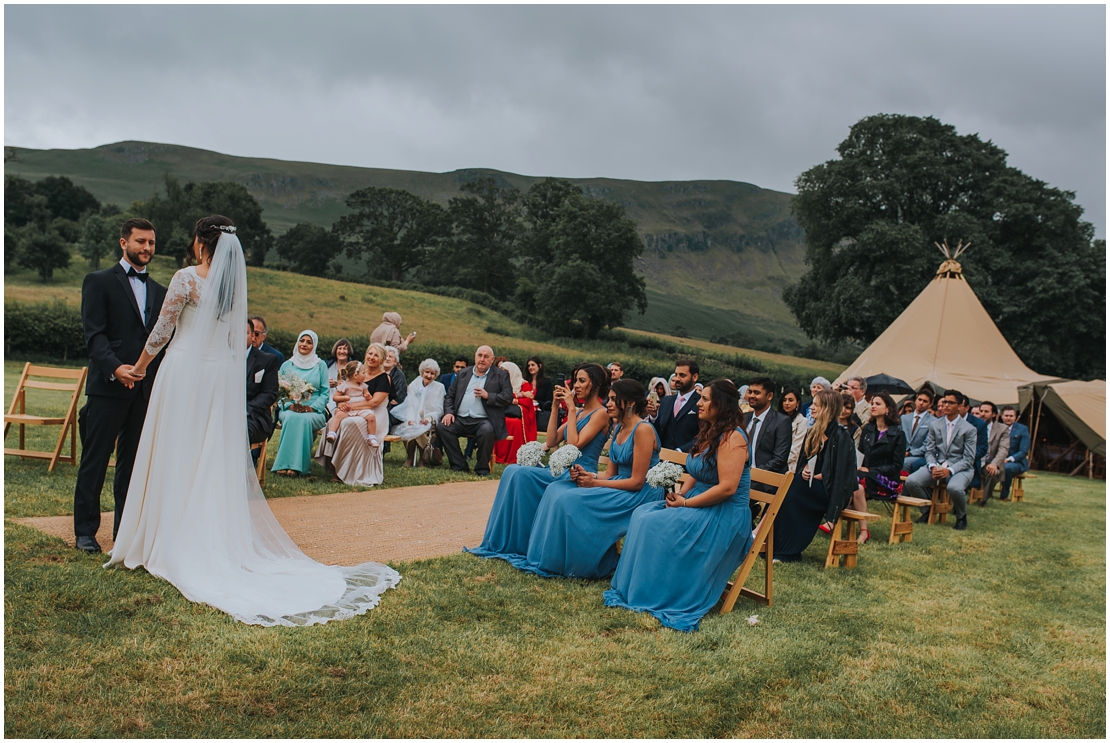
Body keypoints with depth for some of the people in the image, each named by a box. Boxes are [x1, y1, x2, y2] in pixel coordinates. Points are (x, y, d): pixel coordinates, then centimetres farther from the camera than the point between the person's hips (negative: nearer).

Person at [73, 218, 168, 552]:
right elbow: (93, 333, -7)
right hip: (107, 386, -4)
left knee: (134, 462, 9)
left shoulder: (159, 292, 17)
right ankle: (85, 531, 11)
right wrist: (115, 367, -22)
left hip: (146, 388, 4)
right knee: (95, 460, 1)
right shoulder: (98, 281, 3)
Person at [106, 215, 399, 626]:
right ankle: (221, 541, 17)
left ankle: (174, 545, 9)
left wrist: (140, 367, 9)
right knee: (217, 462, 11)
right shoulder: (235, 280, 7)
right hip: (223, 377, 6)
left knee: (178, 460, 3)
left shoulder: (187, 278, -11)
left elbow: (162, 330, -4)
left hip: (185, 373, -5)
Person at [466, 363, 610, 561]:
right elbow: (551, 441, 10)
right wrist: (555, 407, 6)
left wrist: (571, 409, -14)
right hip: (561, 470, 8)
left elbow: (575, 444, -18)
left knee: (521, 475, -23)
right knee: (513, 471, -12)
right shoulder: (578, 412, 18)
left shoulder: (600, 414, -6)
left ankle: (519, 544, -14)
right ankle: (501, 542, -10)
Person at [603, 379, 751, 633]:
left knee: (657, 524, -22)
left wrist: (685, 503, -18)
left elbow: (727, 487, -24)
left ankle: (651, 596, -10)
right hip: (699, 505, 9)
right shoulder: (708, 433, 12)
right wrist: (680, 494, -1)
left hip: (725, 516, -9)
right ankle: (631, 588, -3)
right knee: (643, 513, -7)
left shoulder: (732, 438, -17)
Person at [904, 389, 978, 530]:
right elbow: (929, 451, 8)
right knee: (910, 481, -22)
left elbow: (968, 459, -6)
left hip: (960, 468, -4)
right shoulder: (934, 425, 10)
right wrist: (933, 467, -14)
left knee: (954, 487, -38)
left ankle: (961, 517, -4)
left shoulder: (969, 429, -2)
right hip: (937, 466, 4)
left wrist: (949, 470, -22)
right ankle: (927, 511, 5)